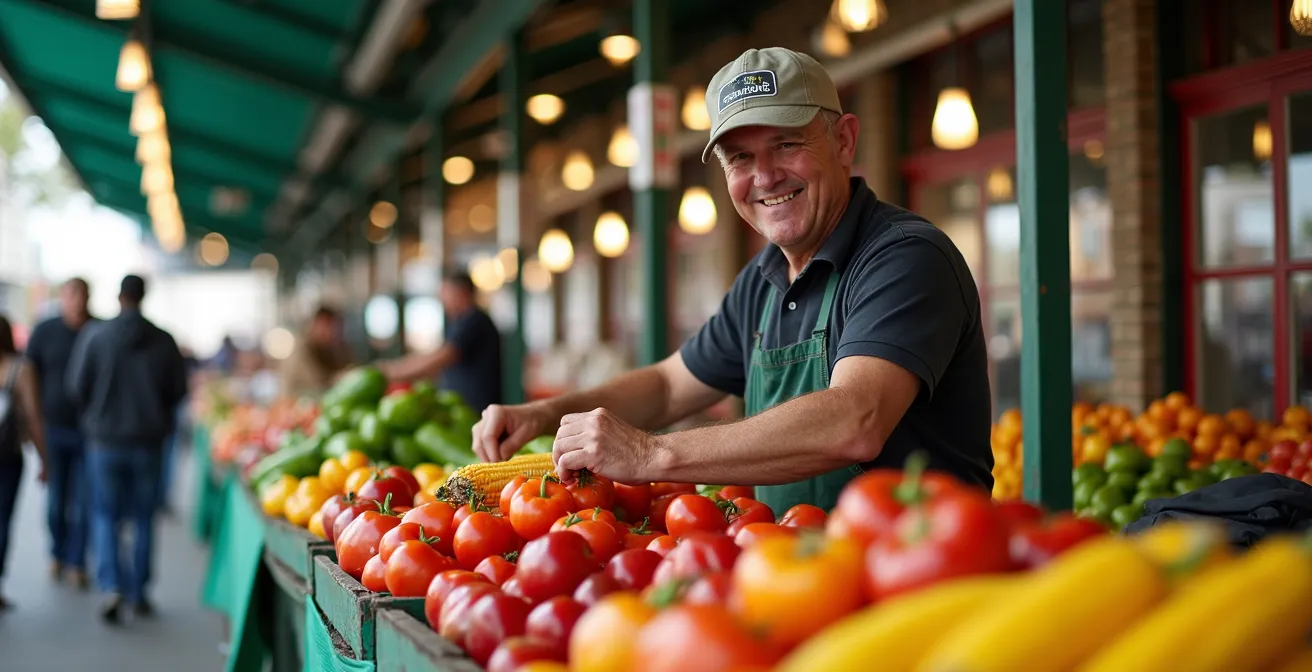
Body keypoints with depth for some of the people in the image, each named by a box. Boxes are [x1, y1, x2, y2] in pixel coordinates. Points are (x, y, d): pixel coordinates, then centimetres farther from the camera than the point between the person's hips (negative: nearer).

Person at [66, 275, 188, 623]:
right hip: (148, 441, 1)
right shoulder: (163, 341, -6)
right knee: (143, 519, 11)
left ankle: (111, 585, -9)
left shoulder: (94, 336, -9)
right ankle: (138, 593, 16)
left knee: (105, 516, 8)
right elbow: (178, 390, 0)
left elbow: (77, 387, -5)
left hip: (104, 440, -1)